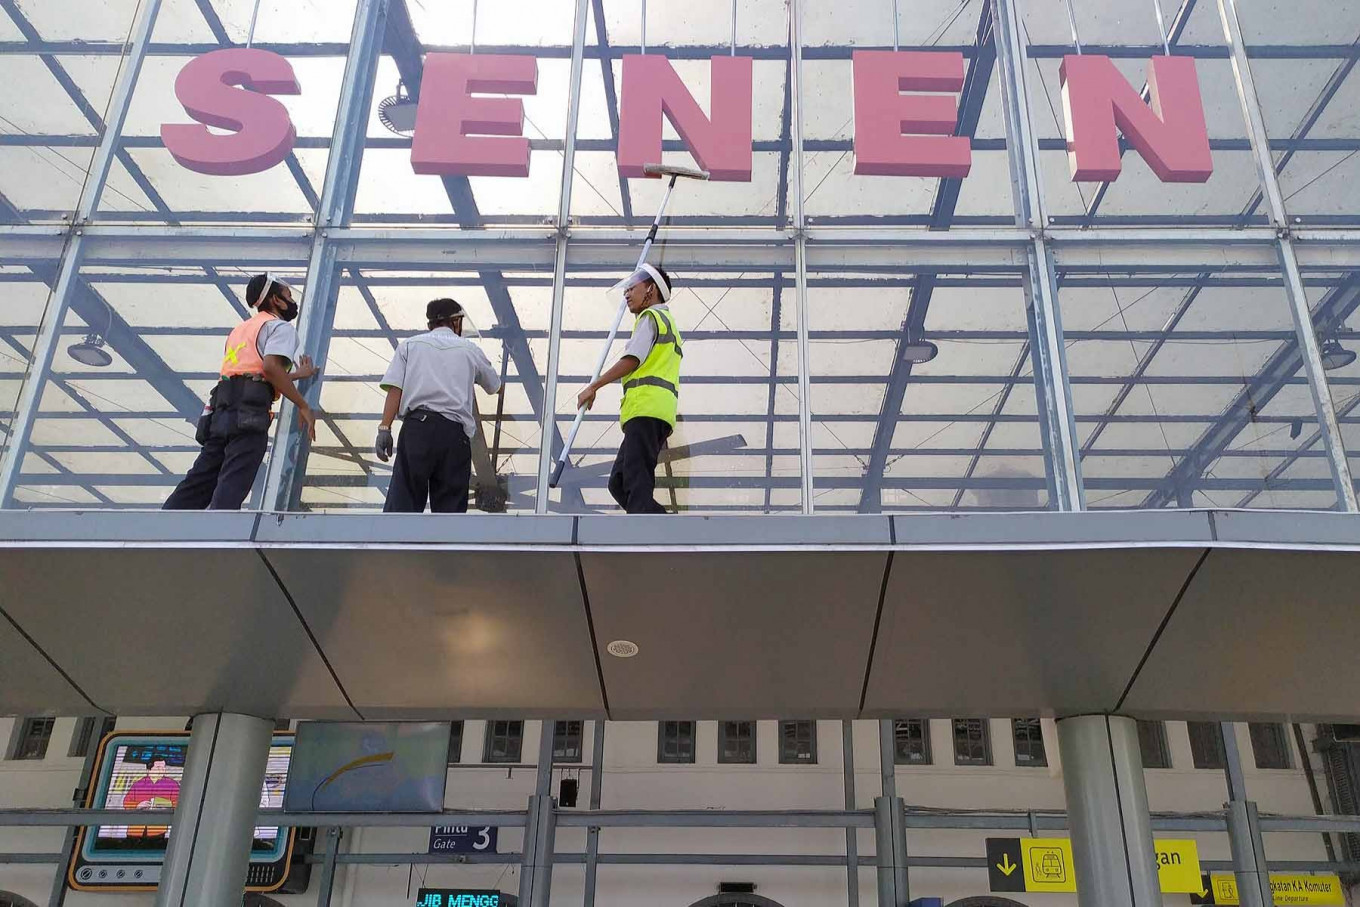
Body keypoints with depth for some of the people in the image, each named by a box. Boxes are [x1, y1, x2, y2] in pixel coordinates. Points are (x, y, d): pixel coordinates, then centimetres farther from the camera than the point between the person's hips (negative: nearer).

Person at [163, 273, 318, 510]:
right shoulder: (281, 326, 6)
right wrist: (303, 406, -10)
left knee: (199, 484, 8)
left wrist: (297, 375, 45)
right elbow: (271, 367, -14)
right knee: (230, 490, -14)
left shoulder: (242, 328, 33)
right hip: (248, 413, -8)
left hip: (222, 410, 8)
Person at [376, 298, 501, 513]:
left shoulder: (410, 344, 16)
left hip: (417, 425, 0)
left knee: (402, 502, -2)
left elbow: (395, 388, 1)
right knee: (450, 507, 5)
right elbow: (494, 386, 32)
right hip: (454, 432, 0)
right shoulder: (470, 350, 18)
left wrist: (384, 428, -3)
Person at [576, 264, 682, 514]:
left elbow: (632, 360, -9)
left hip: (646, 410, -9)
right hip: (658, 412, 9)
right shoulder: (668, 323, 33)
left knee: (637, 484, -16)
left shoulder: (651, 317, 2)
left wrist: (593, 387, -6)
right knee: (619, 483, 5)